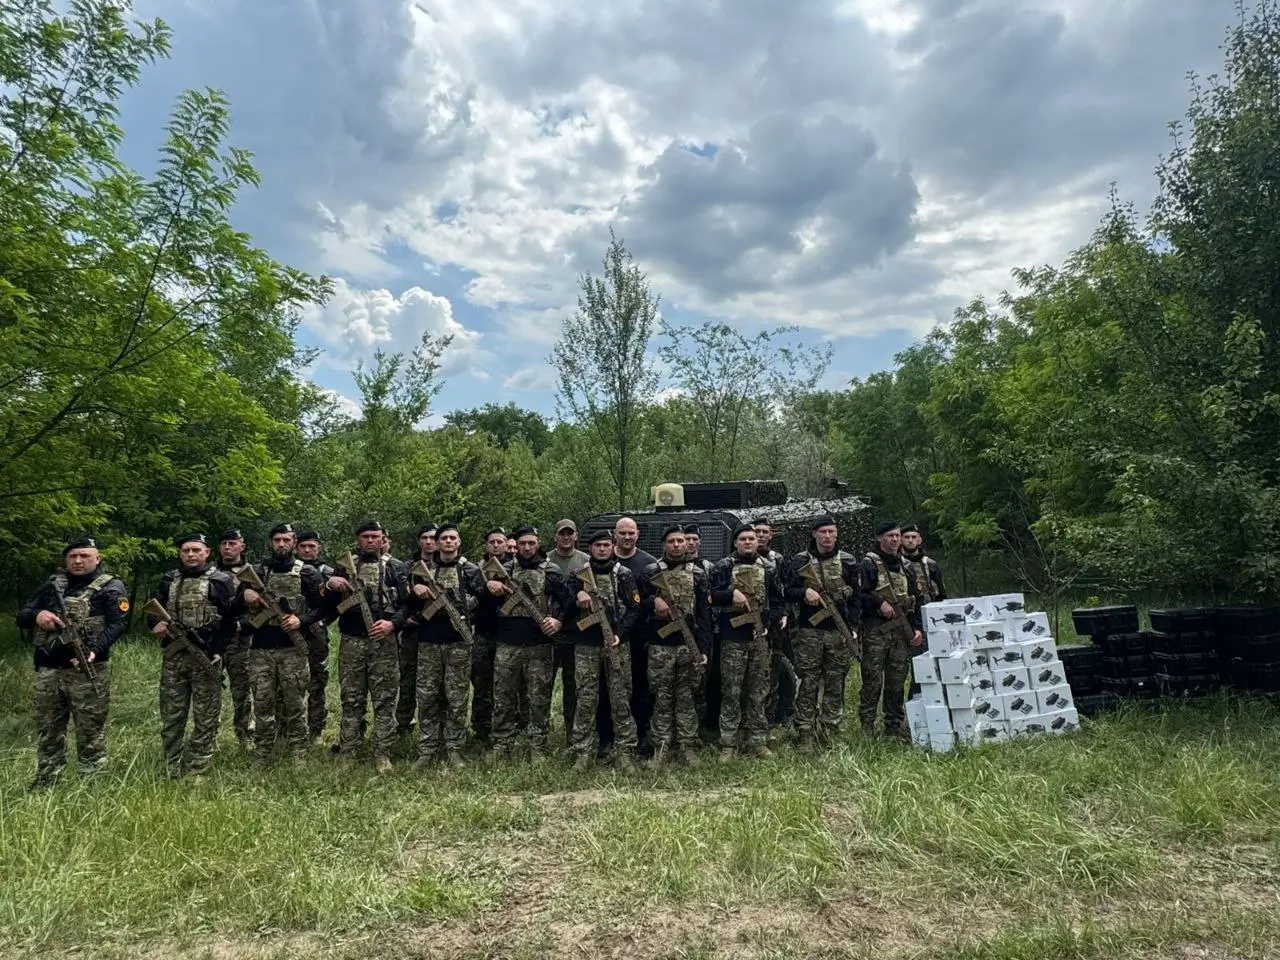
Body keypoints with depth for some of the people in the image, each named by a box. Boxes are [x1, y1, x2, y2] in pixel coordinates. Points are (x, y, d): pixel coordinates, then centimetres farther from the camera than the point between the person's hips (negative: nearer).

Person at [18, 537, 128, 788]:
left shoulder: (110, 587, 0)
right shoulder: (52, 584, 16)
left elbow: (116, 624, -10)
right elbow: (22, 615, 14)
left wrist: (94, 650, -26)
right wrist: (37, 615, -10)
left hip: (87, 670, -5)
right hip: (47, 670, 5)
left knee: (90, 732, -1)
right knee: (47, 731, 14)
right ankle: (44, 786, 26)